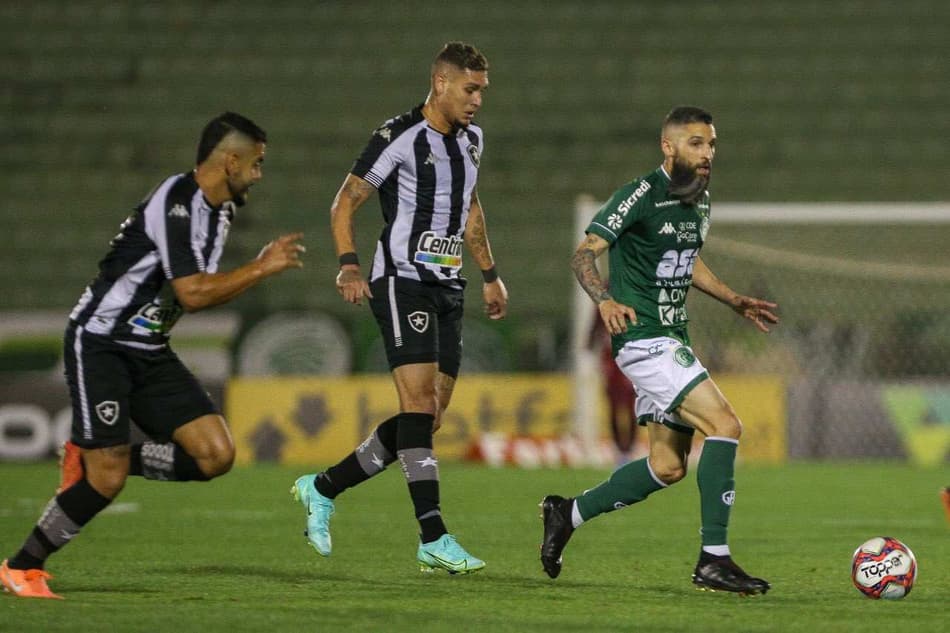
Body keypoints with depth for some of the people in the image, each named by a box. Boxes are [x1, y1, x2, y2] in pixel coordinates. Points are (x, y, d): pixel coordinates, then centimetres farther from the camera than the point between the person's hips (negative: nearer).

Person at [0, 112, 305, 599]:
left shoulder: (221, 209, 10)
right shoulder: (175, 202, -20)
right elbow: (192, 293, -28)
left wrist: (260, 268, 7)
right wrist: (261, 269, -20)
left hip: (149, 352, 9)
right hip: (99, 343, -9)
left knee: (216, 454, -7)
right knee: (108, 480, -15)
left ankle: (96, 458, 10)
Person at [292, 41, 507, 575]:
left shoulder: (471, 139, 14)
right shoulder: (400, 137, -10)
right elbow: (346, 202, -8)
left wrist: (490, 275, 28)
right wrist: (349, 266, -21)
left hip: (448, 289, 8)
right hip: (402, 282, -8)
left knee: (428, 420, 5)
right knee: (420, 403, -17)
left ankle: (322, 489, 19)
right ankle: (433, 539, -20)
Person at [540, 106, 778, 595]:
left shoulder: (699, 201, 12)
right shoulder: (641, 196, -14)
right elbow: (584, 253, -17)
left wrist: (735, 302, 21)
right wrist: (605, 300, -35)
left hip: (671, 341, 9)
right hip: (643, 338, -9)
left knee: (668, 466, 10)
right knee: (724, 425, -20)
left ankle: (569, 514, 27)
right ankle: (713, 559, -17)